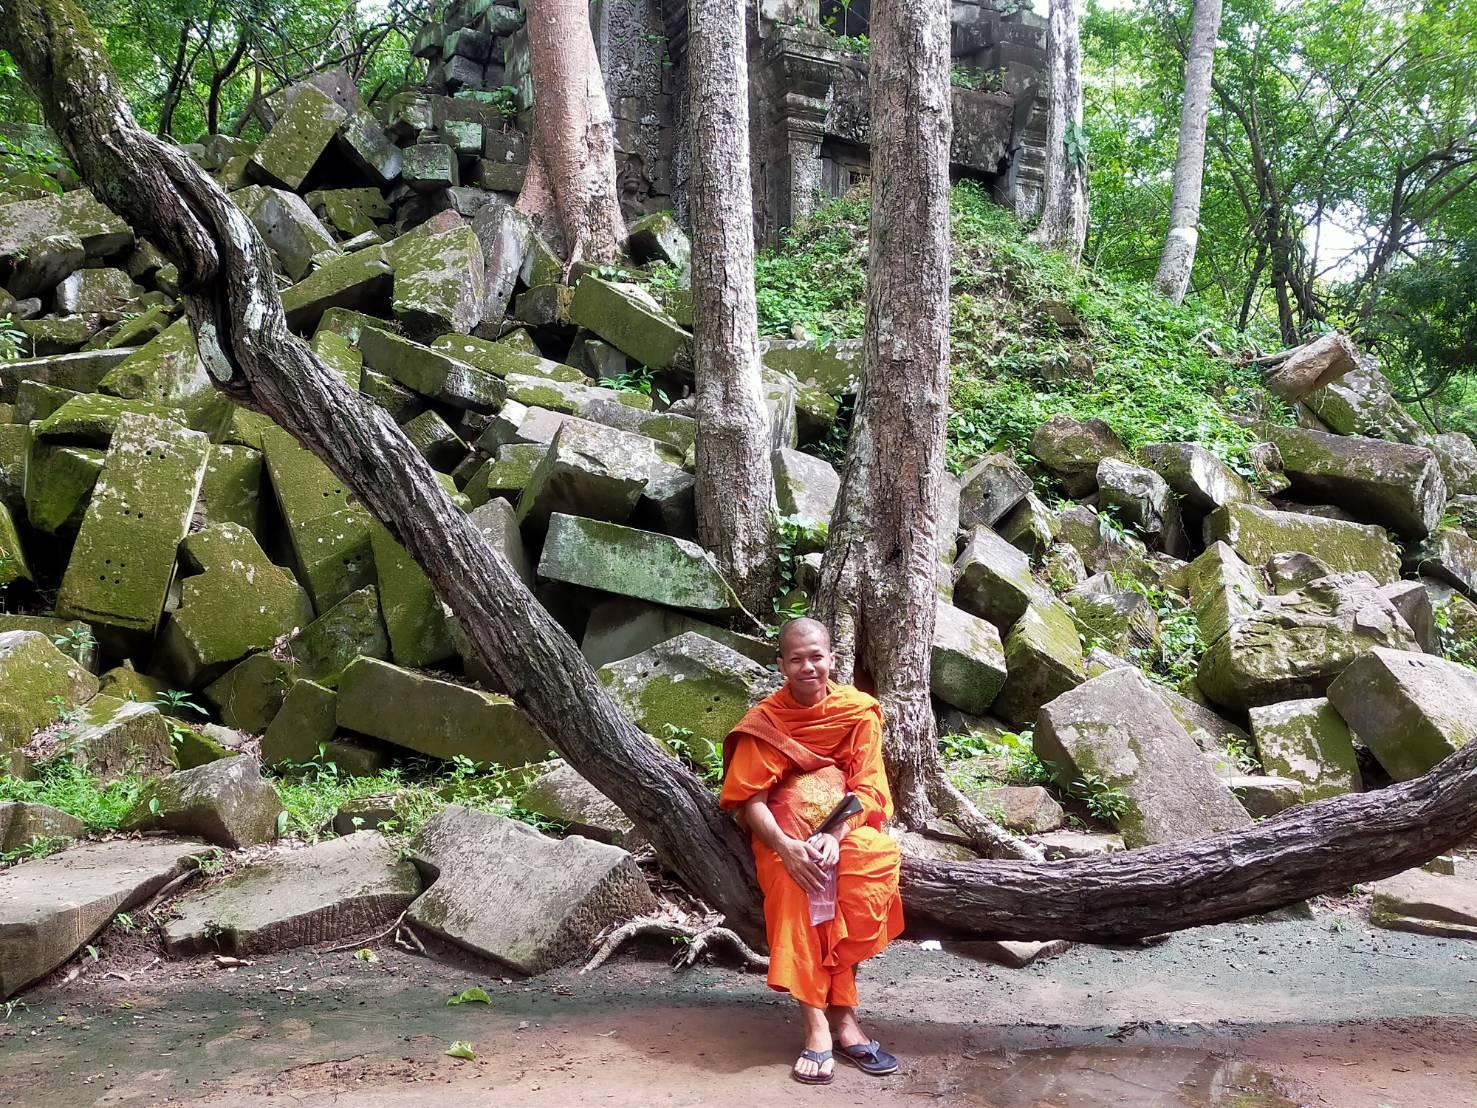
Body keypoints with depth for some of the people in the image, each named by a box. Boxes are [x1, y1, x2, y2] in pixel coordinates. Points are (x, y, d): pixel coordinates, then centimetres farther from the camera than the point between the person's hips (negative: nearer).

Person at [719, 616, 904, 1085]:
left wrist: (836, 836, -24)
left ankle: (839, 1011, -26)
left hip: (847, 826, 1)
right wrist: (786, 846, -27)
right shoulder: (764, 721, -3)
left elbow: (867, 788, -6)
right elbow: (749, 798, -9)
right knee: (792, 884, -34)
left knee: (875, 859, -33)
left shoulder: (859, 712, -1)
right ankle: (818, 1024, -33)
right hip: (784, 833, -1)